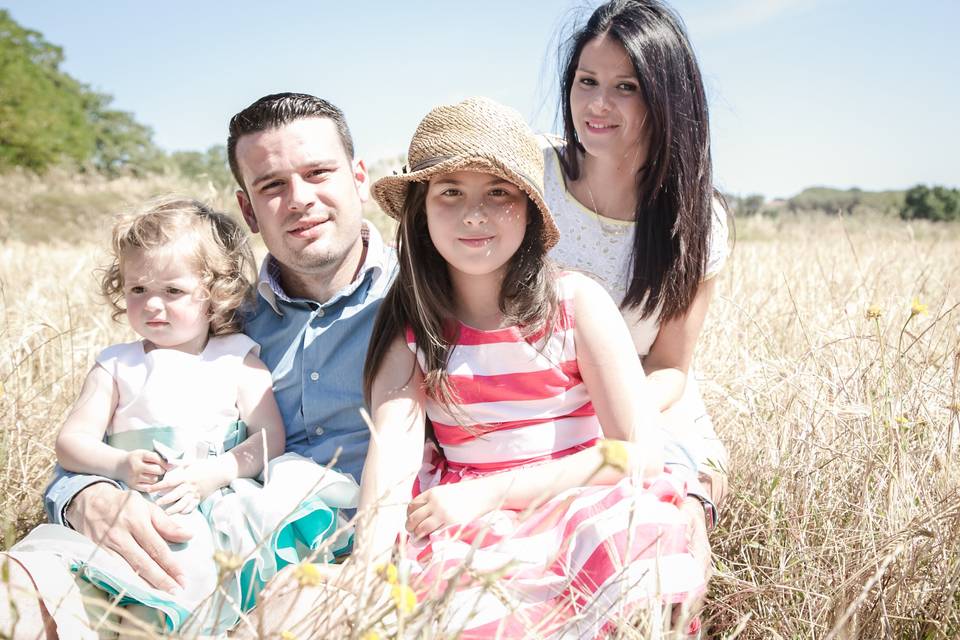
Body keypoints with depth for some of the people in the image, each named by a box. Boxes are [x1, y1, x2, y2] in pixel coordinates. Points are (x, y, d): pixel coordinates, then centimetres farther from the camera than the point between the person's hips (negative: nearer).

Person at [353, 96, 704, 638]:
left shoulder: (577, 303, -4)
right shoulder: (409, 323, 2)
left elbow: (639, 451, -9)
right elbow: (394, 443, -14)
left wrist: (491, 491, -16)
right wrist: (369, 563, -33)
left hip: (583, 506, 0)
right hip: (466, 525, 1)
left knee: (615, 544, -34)